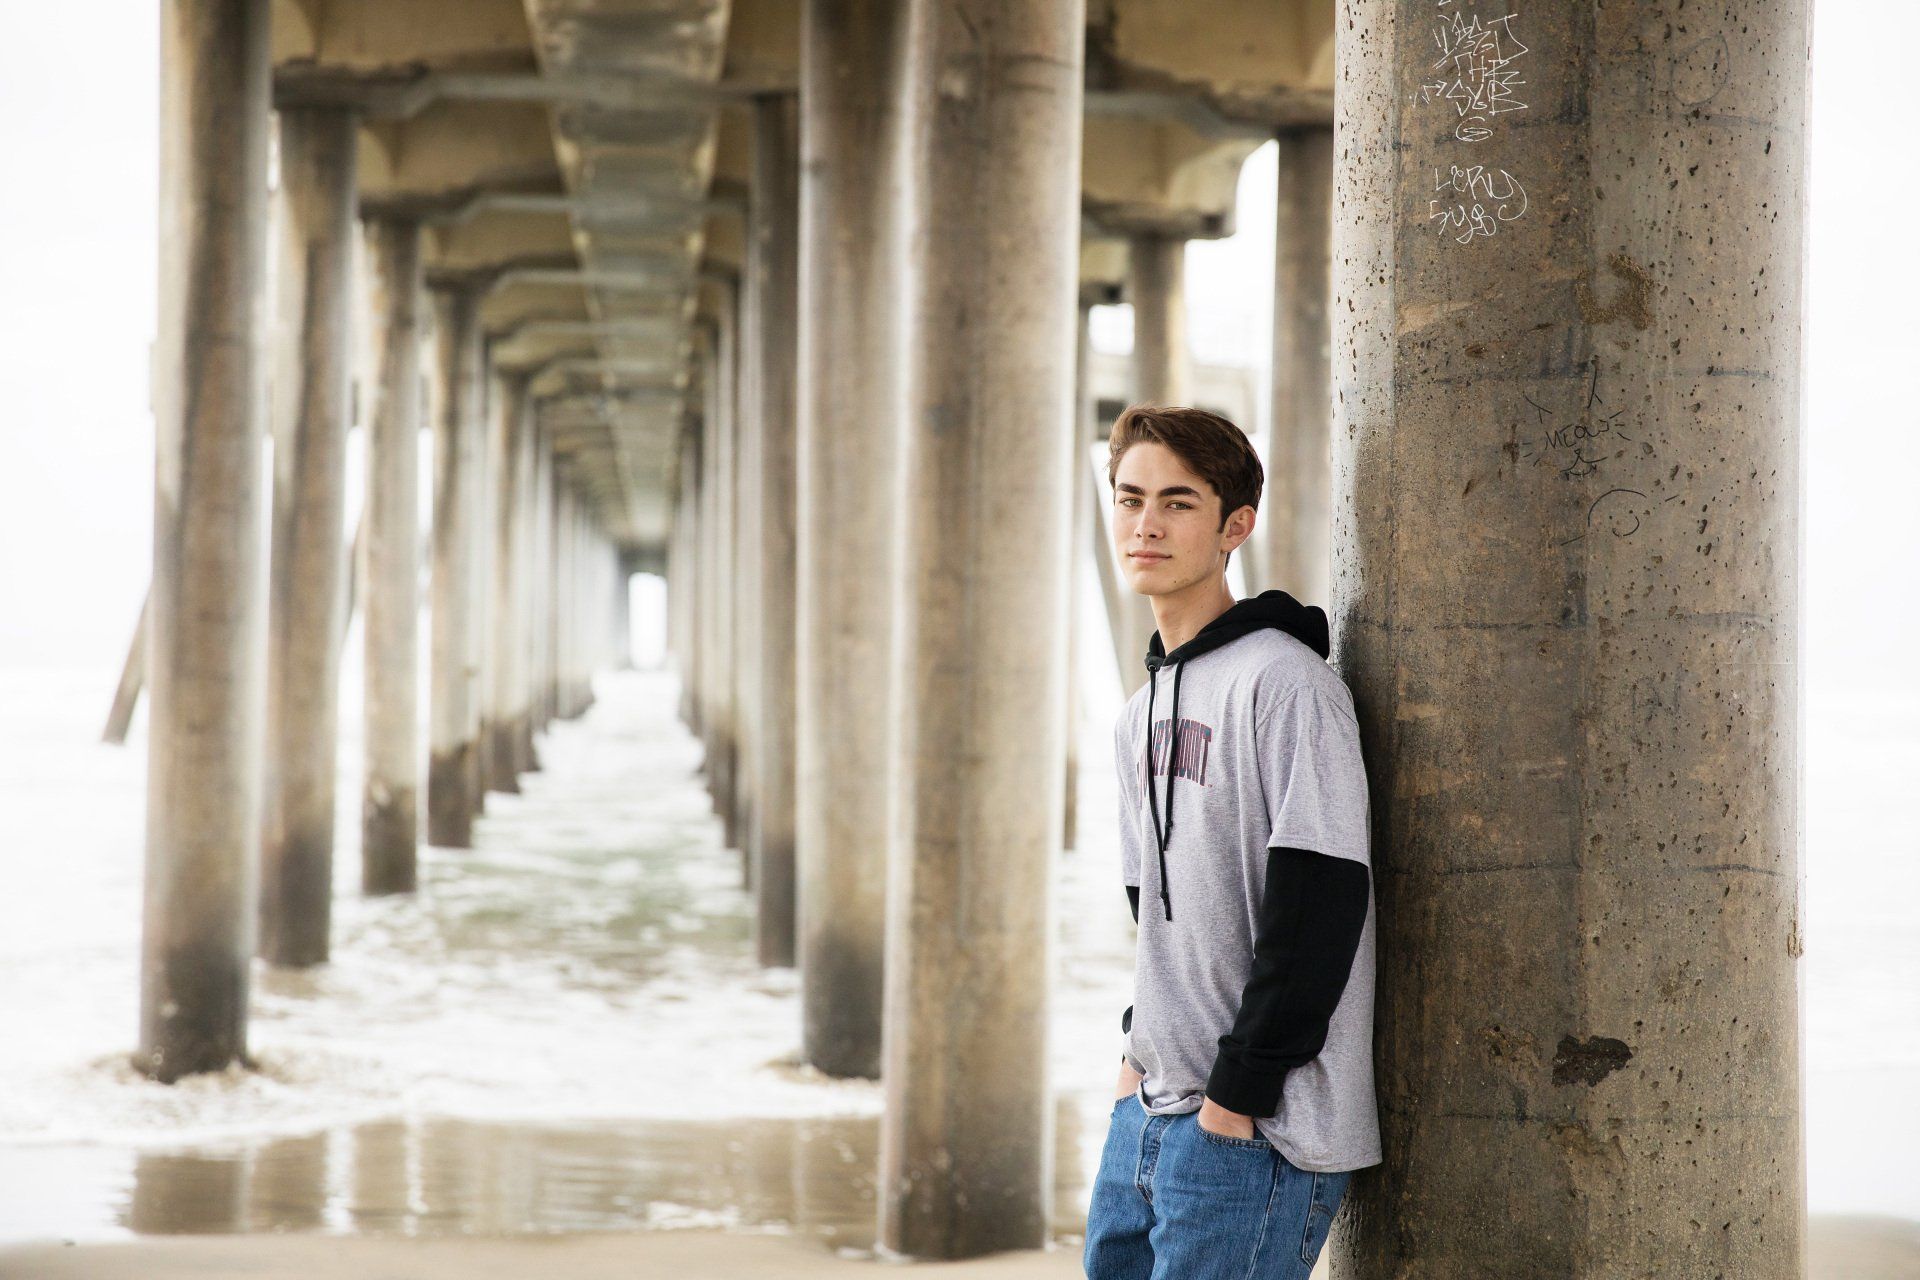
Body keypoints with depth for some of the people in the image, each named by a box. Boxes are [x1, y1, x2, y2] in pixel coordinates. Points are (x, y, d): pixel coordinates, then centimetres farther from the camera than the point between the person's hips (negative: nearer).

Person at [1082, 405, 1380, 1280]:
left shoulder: (1284, 682, -11)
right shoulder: (1139, 716, 16)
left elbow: (1321, 903, -18)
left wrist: (1236, 1093, -17)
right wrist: (1143, 1052, 12)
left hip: (1254, 1134, -8)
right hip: (1146, 1113, 8)